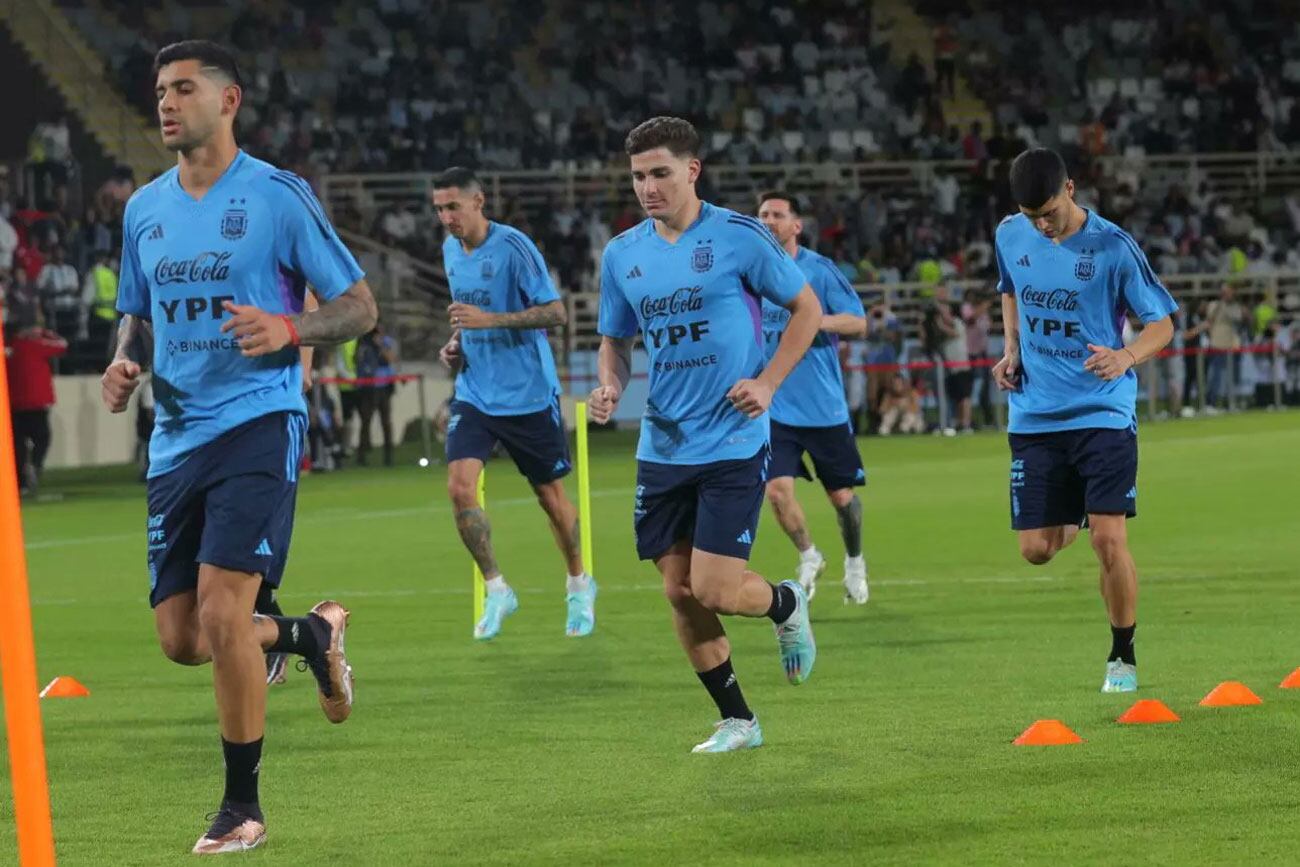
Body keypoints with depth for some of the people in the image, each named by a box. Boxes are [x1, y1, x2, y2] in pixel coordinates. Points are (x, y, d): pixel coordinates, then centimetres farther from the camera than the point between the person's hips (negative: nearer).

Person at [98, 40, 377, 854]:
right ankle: (312, 633, 35)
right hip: (177, 438, 6)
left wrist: (287, 330, -22)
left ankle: (243, 806, -2)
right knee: (181, 638, 4)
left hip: (257, 425, -6)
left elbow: (359, 306, -3)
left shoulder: (280, 197, -6)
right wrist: (125, 363, 1)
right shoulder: (145, 208, 11)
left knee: (222, 613, -17)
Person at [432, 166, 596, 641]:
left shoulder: (513, 246, -15)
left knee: (551, 495, 7)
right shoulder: (450, 250, 7)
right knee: (459, 486, -13)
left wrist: (490, 320, -26)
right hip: (474, 393, 5)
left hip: (528, 394, -5)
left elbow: (555, 312, -18)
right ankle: (496, 591, 1)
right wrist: (456, 342, 4)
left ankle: (579, 585, 30)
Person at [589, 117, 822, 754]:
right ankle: (737, 722, 20)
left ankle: (786, 605, 23)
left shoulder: (739, 237, -8)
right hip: (662, 446, 5)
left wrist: (767, 382, -10)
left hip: (733, 444, -5)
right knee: (680, 593, 5)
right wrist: (609, 387, -4)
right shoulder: (622, 254, 6)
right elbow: (615, 341, 17)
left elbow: (806, 307, 1)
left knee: (714, 590, -11)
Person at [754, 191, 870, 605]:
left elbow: (859, 323, -8)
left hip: (825, 406, -2)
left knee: (841, 495, 7)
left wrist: (816, 320, -24)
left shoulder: (819, 270, -6)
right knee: (777, 489, -13)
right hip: (774, 406, 2)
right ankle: (809, 558, 13)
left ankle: (854, 560, 34)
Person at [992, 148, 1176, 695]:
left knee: (1109, 540, -12)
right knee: (1036, 550, 3)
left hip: (1103, 413, -4)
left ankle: (1123, 655, 8)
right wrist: (1012, 350, 6)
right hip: (1035, 418, 4)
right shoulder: (1010, 236, 2)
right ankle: (1077, 516, 41)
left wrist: (1127, 357, -25)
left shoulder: (1112, 247, -11)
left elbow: (1162, 322, -4)